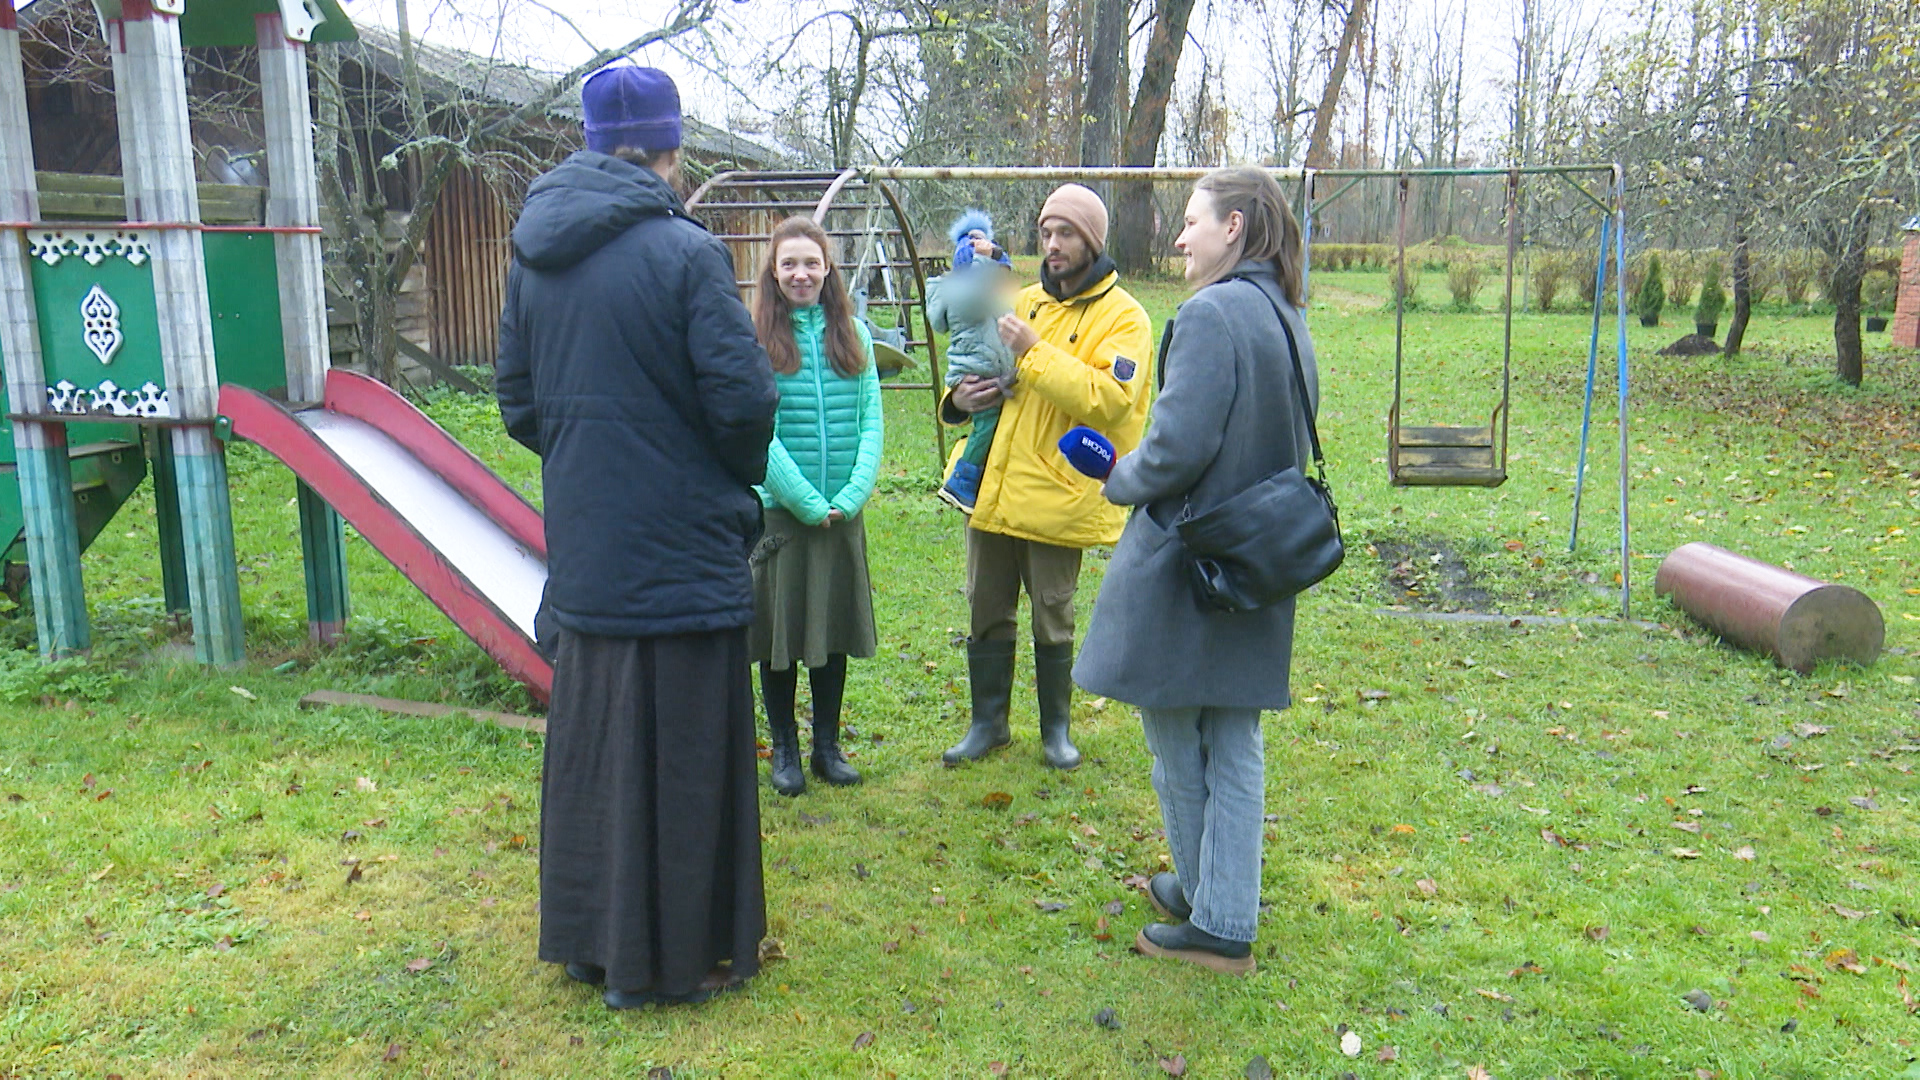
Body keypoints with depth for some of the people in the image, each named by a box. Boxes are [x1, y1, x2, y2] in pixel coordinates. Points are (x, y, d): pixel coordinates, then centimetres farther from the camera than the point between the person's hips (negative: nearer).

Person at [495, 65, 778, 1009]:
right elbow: (742, 397, -17)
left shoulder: (534, 253, 7)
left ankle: (589, 937, 33)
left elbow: (517, 400, 11)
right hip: (678, 551, -6)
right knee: (677, 754, 6)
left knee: (591, 745, 18)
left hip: (582, 550, 7)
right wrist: (737, 480, 2)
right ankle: (670, 956, 19)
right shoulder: (684, 251, -14)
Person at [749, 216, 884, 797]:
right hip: (779, 510, -3)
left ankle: (827, 744, 26)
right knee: (779, 631, 6)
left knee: (834, 629, 11)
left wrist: (852, 495, -9)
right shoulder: (756, 339, -5)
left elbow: (871, 420, 2)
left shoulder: (853, 333, 5)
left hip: (844, 511, 3)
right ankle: (784, 749, 22)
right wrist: (807, 501, -14)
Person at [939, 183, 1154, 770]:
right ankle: (988, 722, 28)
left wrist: (1033, 352, -23)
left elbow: (1109, 399, -22)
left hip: (1056, 496, -5)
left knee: (1052, 618, 7)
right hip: (992, 484, 6)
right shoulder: (1025, 302, 14)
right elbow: (991, 366, 26)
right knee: (987, 612, 12)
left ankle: (1056, 727, 26)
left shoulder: (1122, 318, -6)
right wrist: (961, 397, 3)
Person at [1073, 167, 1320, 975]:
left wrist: (1122, 479, -3)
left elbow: (1178, 448, -24)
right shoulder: (1288, 319, 9)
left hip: (1182, 565, -8)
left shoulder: (1212, 314, -19)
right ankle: (1223, 913, 26)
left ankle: (1211, 912, 26)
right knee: (1233, 749, 15)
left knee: (1177, 747, 10)